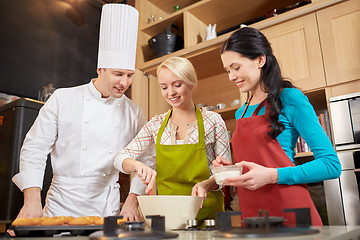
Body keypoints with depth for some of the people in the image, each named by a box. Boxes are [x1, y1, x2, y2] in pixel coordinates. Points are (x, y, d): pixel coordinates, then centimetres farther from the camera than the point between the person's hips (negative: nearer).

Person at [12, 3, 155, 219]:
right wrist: (32, 200, -10)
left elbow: (145, 161, 6)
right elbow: (34, 149, -2)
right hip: (62, 206, -1)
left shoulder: (134, 112, 2)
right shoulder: (62, 99, -3)